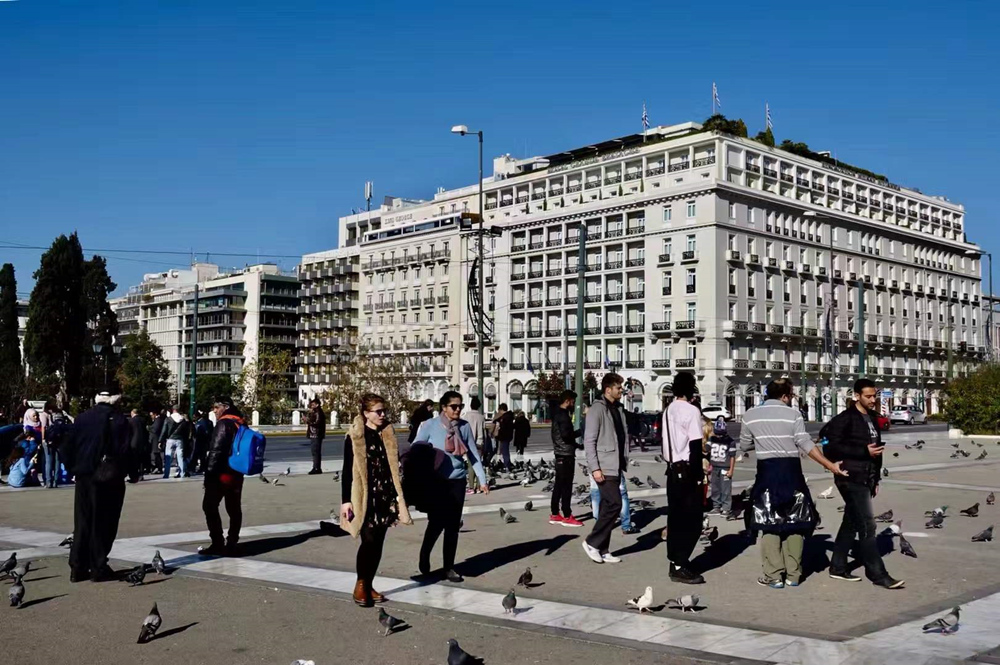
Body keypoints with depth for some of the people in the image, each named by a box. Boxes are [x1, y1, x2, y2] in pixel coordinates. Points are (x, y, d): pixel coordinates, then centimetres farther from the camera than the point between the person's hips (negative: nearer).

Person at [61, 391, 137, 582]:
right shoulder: (118, 420, -9)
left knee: (82, 523, 11)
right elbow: (126, 450, -13)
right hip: (109, 479, -4)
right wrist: (133, 474, -2)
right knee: (103, 524, 4)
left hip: (83, 477, 4)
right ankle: (99, 568, 5)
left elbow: (67, 447, 6)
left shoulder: (82, 418, 5)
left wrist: (74, 468, 16)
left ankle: (78, 568, 12)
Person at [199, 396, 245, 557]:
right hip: (236, 474, 8)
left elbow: (216, 451, -18)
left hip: (221, 473, -8)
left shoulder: (224, 423, -13)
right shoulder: (240, 424, 13)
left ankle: (218, 545, -3)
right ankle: (232, 545, 11)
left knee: (210, 507, 0)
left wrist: (209, 473, -15)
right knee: (234, 509, 8)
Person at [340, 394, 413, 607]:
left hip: (385, 496, 5)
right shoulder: (355, 437, -6)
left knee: (378, 543, 8)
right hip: (364, 497, -5)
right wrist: (345, 500, -9)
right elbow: (348, 470, -5)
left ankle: (368, 586, 19)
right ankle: (360, 585, 8)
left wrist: (398, 496, 14)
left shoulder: (388, 434, 9)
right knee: (369, 540, -9)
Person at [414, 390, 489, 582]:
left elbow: (473, 454, 6)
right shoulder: (430, 425, -5)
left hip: (457, 481, 3)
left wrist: (482, 480, 3)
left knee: (453, 525, 6)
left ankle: (449, 568, 18)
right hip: (436, 481, -3)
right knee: (437, 522, -4)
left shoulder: (464, 426, 3)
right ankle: (424, 555, 24)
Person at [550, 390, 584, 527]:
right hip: (566, 455, -10)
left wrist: (578, 445, 22)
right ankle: (567, 517, -4)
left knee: (559, 485, 11)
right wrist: (581, 432, -10)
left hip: (561, 455, 10)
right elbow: (566, 435, -25)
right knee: (566, 486, -6)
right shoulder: (563, 415, -15)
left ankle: (554, 515, 15)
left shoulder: (558, 413, 17)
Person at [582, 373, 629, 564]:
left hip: (616, 467, 8)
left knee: (609, 506, 9)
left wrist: (625, 462, 13)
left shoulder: (617, 408, 14)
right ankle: (592, 542, -1)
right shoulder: (597, 409, -11)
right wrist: (595, 468, -19)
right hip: (604, 467, -8)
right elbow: (589, 441, -14)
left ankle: (603, 550, 14)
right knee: (614, 504, -13)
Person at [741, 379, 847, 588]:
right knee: (795, 523, 11)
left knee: (769, 524, 6)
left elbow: (744, 445, 11)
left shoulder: (751, 415, 3)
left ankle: (774, 576, 4)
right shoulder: (793, 413, -4)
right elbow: (806, 444, -10)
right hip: (791, 470, -1)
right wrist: (830, 465, -6)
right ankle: (793, 574, 15)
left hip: (767, 471, 1)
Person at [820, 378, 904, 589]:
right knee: (867, 525, -8)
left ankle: (838, 567, 22)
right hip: (851, 479, -9)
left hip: (864, 480, 9)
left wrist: (876, 479, 18)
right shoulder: (845, 419, -12)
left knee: (851, 523, 13)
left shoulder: (871, 418, 14)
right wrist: (864, 451, -21)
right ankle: (877, 574, -4)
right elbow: (832, 447, -19)